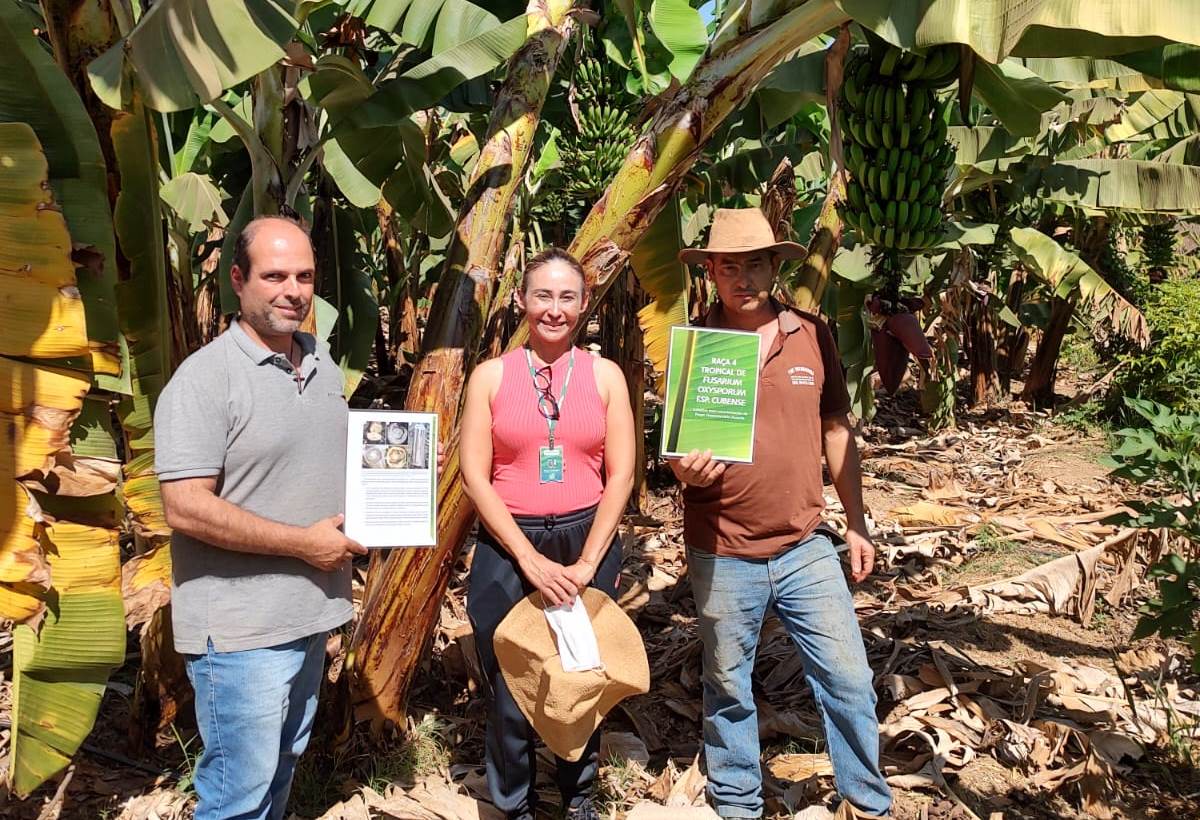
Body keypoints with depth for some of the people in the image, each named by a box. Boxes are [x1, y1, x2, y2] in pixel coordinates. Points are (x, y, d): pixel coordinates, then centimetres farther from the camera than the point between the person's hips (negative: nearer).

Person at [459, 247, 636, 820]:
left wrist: (587, 563, -8)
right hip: (508, 547, -1)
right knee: (509, 686, 6)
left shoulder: (605, 375, 3)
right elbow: (474, 476, -5)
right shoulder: (491, 375, 0)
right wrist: (531, 559, -12)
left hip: (589, 541, 1)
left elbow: (620, 475, 0)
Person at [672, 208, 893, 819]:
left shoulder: (812, 334, 0)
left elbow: (836, 430, 9)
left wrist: (856, 523, 10)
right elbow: (677, 454, -1)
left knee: (848, 680, 8)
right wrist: (688, 469, -24)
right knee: (728, 690, 14)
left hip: (806, 550, 2)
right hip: (722, 557, -1)